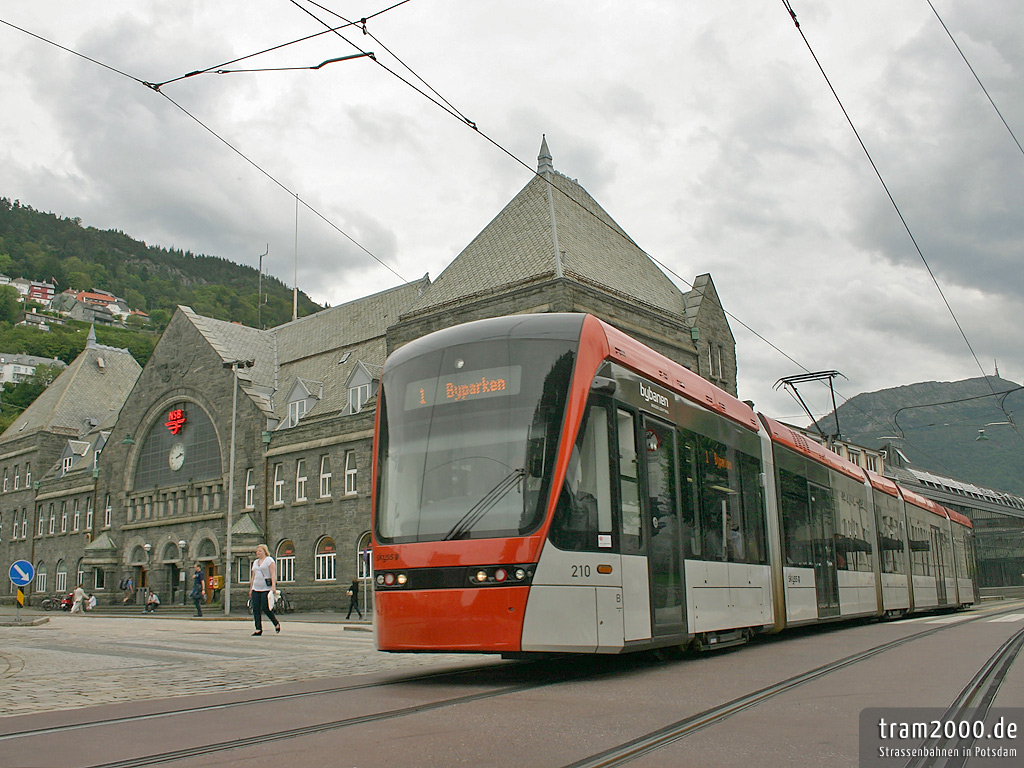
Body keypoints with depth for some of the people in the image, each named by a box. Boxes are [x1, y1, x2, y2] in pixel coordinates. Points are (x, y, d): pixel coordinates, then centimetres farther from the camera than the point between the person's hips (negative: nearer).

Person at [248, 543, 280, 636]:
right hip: (256, 588, 7)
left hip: (266, 588, -7)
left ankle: (276, 623, 10)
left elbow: (273, 574, -10)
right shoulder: (255, 562, 20)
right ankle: (258, 629, 3)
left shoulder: (269, 560, -1)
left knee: (265, 608, -10)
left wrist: (273, 586, -21)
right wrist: (250, 589, 18)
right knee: (256, 609, -1)